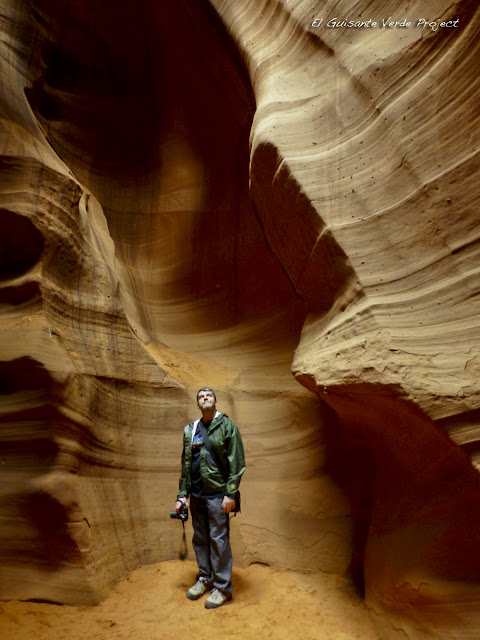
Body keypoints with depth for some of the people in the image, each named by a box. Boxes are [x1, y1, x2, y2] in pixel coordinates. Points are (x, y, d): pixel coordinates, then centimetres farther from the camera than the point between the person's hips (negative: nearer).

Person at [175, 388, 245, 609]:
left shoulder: (227, 426, -5)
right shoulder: (191, 430, 9)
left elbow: (237, 463, -7)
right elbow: (186, 464, 14)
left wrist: (231, 494, -13)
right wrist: (182, 494, 11)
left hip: (217, 493, -5)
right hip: (196, 494, 5)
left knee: (219, 539, 1)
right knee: (200, 538, 14)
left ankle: (222, 587, 15)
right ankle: (204, 578, 32)